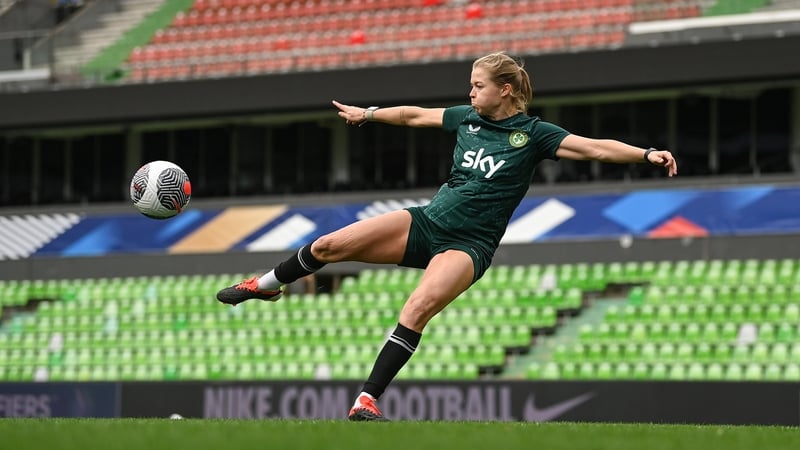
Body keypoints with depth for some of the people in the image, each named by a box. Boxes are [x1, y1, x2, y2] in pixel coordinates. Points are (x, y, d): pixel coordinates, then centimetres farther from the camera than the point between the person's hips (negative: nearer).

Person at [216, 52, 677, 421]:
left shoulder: (534, 134, -6)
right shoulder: (467, 117, 8)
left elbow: (595, 147, -15)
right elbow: (415, 115, 24)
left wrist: (647, 154, -28)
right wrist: (369, 113, 34)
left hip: (468, 245, -5)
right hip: (426, 222, 5)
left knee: (421, 305, -32)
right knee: (329, 245, -9)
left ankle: (368, 399, -30)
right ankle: (267, 284, 20)